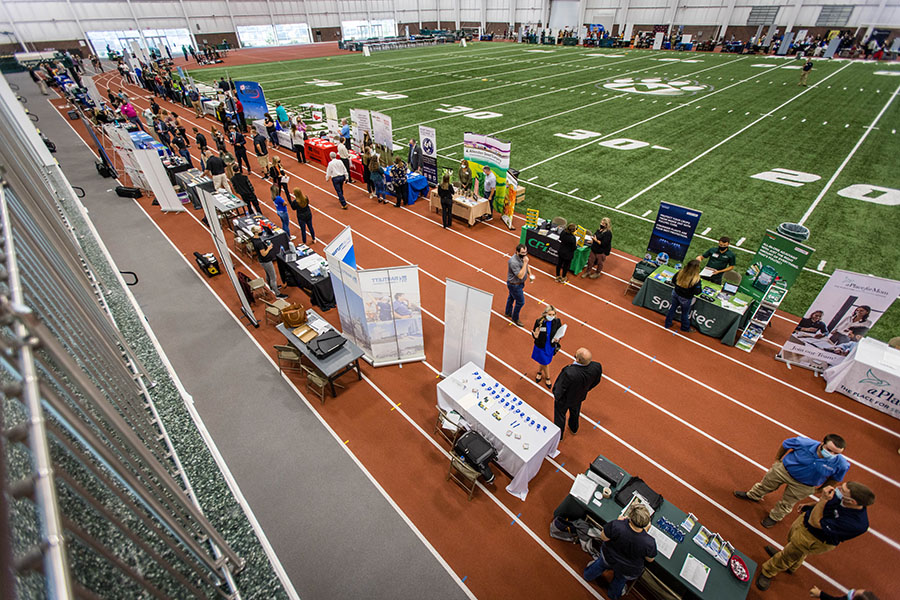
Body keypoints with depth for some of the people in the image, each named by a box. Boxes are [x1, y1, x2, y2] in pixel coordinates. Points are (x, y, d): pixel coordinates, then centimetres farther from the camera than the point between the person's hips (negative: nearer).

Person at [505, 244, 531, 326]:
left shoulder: (523, 257, -8)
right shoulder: (513, 262, -35)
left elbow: (526, 266, 13)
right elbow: (520, 275, -36)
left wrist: (530, 274, -3)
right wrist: (525, 262, -38)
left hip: (520, 283, 8)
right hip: (514, 285, -8)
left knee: (512, 297, 28)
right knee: (520, 302, 4)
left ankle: (508, 313, 51)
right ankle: (515, 318, 27)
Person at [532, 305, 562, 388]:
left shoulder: (557, 321, -19)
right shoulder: (539, 322, -25)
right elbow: (534, 334, -14)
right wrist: (535, 336, -37)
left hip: (551, 346, 3)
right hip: (541, 346, -2)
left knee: (543, 361, 25)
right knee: (545, 363, 15)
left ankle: (539, 372, 57)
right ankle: (547, 378, 45)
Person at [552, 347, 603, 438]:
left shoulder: (569, 372, -48)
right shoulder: (597, 367, -33)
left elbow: (560, 388, -28)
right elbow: (596, 381, -9)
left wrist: (556, 396, -4)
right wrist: (584, 390, 10)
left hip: (564, 399, -5)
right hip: (580, 397, 5)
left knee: (560, 416, 27)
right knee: (575, 413, 36)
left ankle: (558, 436, 52)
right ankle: (574, 429, 65)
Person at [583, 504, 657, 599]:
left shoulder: (616, 526, -41)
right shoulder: (649, 543, -38)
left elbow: (603, 537, -21)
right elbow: (650, 559, -15)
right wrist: (646, 533, -11)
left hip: (609, 558, 0)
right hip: (628, 572, 0)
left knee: (601, 564, 36)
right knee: (620, 580, 36)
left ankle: (587, 576, 65)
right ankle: (614, 595, 67)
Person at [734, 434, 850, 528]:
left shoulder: (841, 464, -29)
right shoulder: (805, 443, -33)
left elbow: (835, 478, -6)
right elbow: (785, 444, -11)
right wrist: (777, 459, 3)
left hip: (803, 486, 0)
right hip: (783, 469, 0)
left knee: (786, 504, 21)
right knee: (765, 484, 23)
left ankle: (774, 517, 50)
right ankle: (753, 495, 55)